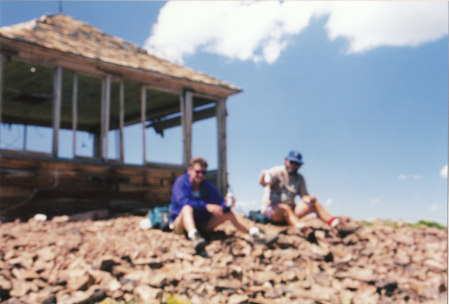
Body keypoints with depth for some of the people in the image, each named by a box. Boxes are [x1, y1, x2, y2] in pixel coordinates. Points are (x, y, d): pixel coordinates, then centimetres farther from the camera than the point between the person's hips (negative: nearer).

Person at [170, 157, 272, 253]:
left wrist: (226, 204, -26)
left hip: (202, 225, 6)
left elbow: (220, 204, -1)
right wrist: (206, 206, -38)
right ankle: (193, 235, -65)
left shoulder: (208, 186, 7)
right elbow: (183, 201, -27)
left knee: (228, 212, -5)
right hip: (180, 224, -6)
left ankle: (252, 231, -24)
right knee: (187, 208, -36)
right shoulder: (181, 182, -8)